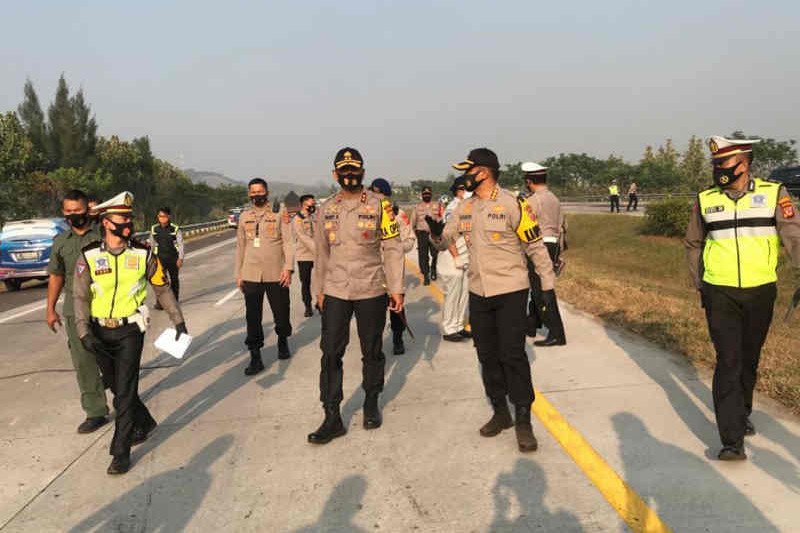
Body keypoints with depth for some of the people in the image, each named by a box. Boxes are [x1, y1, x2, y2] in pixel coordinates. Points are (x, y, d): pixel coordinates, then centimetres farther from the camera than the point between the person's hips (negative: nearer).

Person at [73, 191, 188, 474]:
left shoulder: (143, 254, -5)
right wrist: (84, 332, -13)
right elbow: (80, 297, -3)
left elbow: (163, 289, 5)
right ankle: (144, 423, 39)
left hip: (130, 331, -2)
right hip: (100, 332, 3)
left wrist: (178, 320, 4)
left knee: (125, 391, -5)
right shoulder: (89, 256, -5)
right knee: (116, 386, 15)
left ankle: (121, 452, 4)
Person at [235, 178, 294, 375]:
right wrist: (238, 274, 12)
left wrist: (288, 267, -15)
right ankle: (255, 358, 8)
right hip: (251, 275, 2)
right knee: (253, 318, 1)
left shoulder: (280, 214, -1)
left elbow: (288, 242, -5)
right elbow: (240, 246, 14)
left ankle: (282, 343, 37)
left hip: (276, 274, -2)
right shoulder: (244, 216, 10)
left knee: (281, 314, 10)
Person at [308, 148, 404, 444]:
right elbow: (322, 252, 14)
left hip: (371, 290, -2)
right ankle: (332, 419, 8)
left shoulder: (379, 205, -3)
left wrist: (396, 288, -7)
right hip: (335, 292, 3)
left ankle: (371, 404, 30)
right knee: (330, 353, 0)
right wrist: (319, 289, 15)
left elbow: (392, 248, -4)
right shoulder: (326, 209, 7)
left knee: (372, 351, 10)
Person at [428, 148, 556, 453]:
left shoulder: (512, 204, -12)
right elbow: (444, 241, 10)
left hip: (510, 292, -6)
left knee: (513, 355, -5)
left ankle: (523, 421, 9)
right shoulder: (465, 208, 7)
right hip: (478, 293, 7)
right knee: (487, 355, 13)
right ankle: (500, 413, 28)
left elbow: (535, 246, -8)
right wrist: (437, 233, -13)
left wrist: (548, 285, -8)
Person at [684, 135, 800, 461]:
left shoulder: (773, 194, -1)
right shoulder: (706, 200, 3)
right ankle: (732, 440, -4)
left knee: (749, 359, 15)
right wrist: (699, 284, 10)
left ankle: (741, 413, 39)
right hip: (720, 294, 0)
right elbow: (693, 244, 14)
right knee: (728, 361, -6)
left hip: (760, 292, 1)